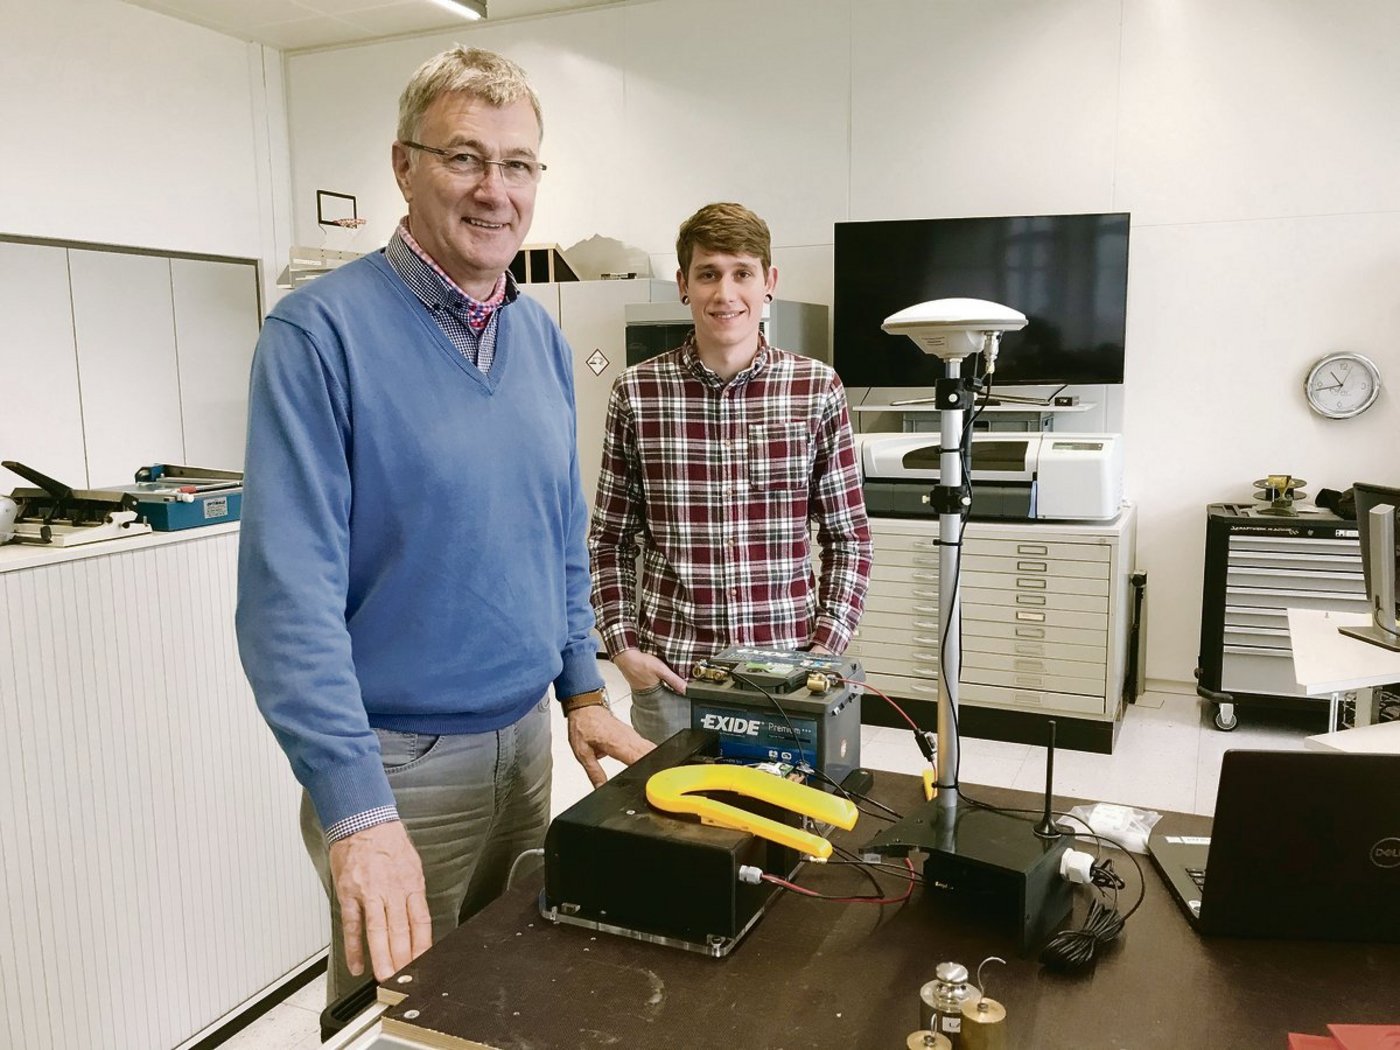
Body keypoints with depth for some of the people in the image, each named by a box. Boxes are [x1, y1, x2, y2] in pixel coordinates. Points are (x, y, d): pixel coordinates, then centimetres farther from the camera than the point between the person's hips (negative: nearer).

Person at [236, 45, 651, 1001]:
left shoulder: (543, 338, 4)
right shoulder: (321, 333, -16)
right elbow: (290, 591, -22)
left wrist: (582, 691, 7)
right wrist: (357, 811, -26)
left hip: (527, 738, 6)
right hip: (402, 760, -6)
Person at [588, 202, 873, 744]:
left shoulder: (816, 388, -2)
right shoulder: (636, 393, -2)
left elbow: (849, 536, 3)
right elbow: (611, 539, 5)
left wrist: (825, 648, -5)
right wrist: (623, 646, -3)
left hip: (787, 669, 0)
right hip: (668, 672, 0)